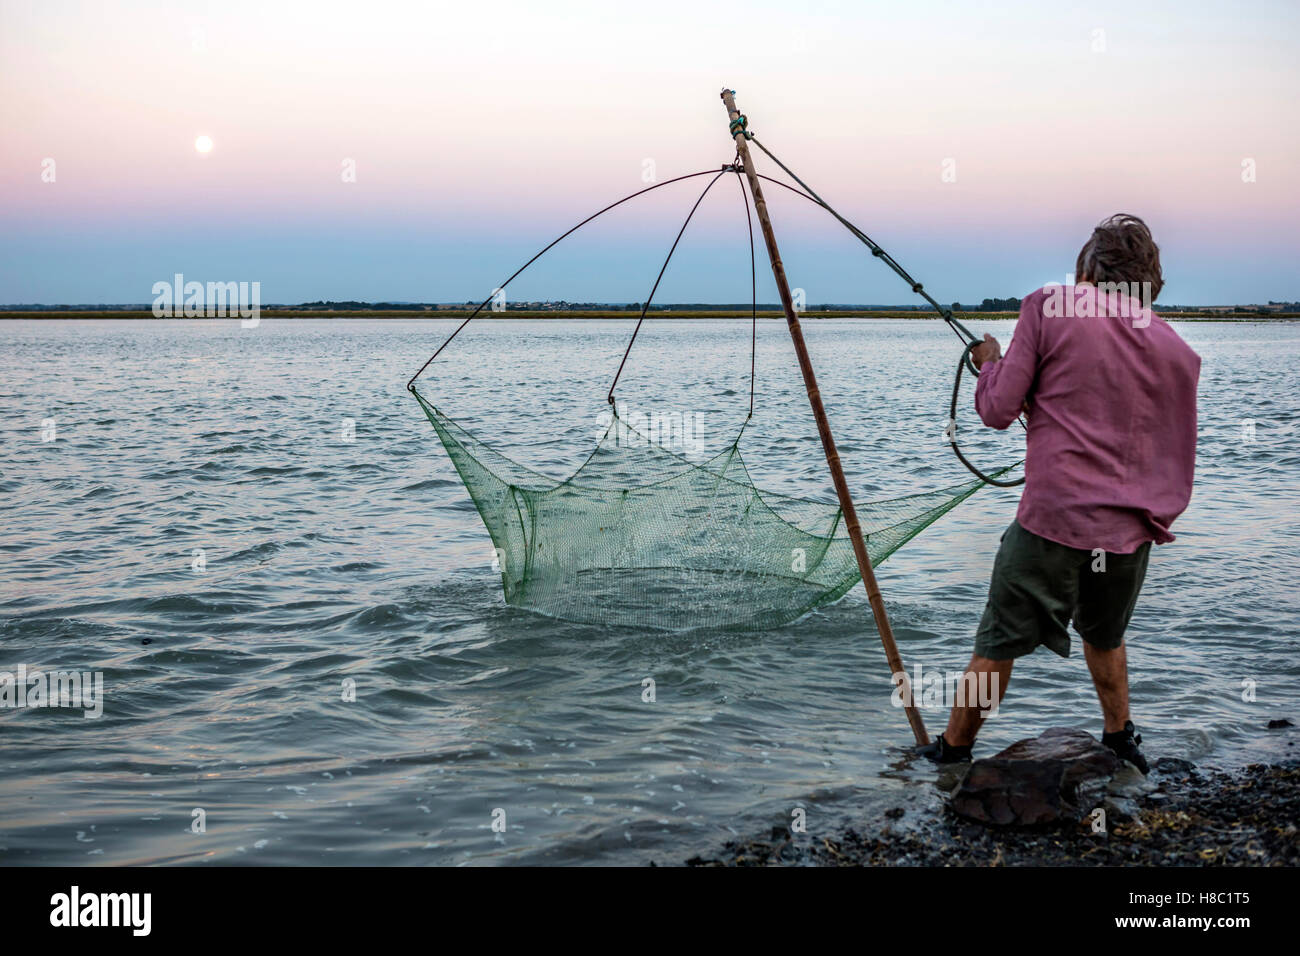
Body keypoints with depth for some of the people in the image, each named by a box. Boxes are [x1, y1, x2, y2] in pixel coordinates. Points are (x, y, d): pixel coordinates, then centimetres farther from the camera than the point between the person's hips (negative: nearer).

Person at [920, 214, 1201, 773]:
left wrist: (990, 363, 17)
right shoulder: (1177, 352, 9)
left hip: (1052, 521, -4)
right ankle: (1121, 744, 34)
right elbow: (1178, 463, 15)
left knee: (998, 644, 9)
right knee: (1105, 636, 28)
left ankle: (951, 754, 20)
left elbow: (998, 411, -2)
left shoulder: (1048, 308, -2)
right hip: (1132, 532, 4)